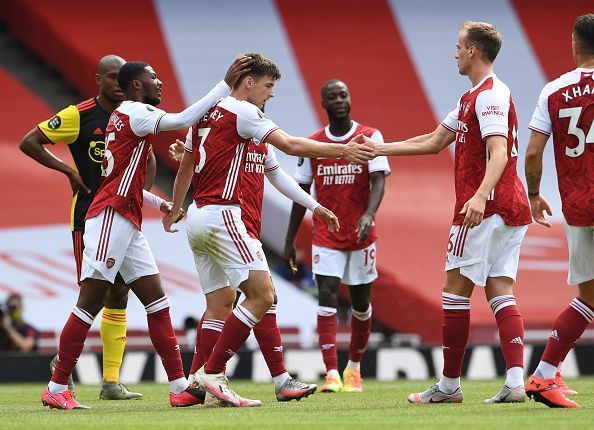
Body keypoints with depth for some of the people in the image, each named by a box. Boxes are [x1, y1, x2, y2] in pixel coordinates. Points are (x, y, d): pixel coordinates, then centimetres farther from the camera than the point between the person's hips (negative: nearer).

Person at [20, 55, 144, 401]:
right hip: (88, 217, -5)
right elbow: (29, 142, -7)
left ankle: (111, 381, 7)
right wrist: (68, 170, -12)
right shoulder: (79, 115, -8)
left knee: (119, 297, 4)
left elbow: (148, 162, 24)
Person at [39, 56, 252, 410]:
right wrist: (226, 85, -21)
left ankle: (180, 386, 4)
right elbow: (182, 120, -24)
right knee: (90, 303, -8)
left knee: (157, 301, 6)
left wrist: (159, 204, 23)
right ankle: (56, 389, -5)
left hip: (128, 223, 10)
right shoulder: (135, 112, -8)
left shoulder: (125, 116, 21)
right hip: (111, 218, -10)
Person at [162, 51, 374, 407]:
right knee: (262, 296, -10)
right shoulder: (242, 111, -8)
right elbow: (291, 145, -13)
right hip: (220, 214, -10)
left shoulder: (206, 113, 18)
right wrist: (342, 151, -8)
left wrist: (175, 211, 39)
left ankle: (205, 380, 6)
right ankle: (213, 372, -12)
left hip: (198, 216, 10)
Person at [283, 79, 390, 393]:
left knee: (361, 302, 9)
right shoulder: (312, 144, 4)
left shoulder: (370, 138, -3)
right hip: (325, 236, 1)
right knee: (326, 296, -14)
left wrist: (370, 214, -33)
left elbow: (378, 181, -14)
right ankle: (332, 374, -20)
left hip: (361, 235, -1)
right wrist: (290, 240, 7)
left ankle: (354, 368, 29)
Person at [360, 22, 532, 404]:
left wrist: (480, 196, -39)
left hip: (484, 209, -10)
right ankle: (515, 382, -9)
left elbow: (499, 152, -25)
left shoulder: (489, 95, -12)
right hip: (511, 206, 10)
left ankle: (450, 385, 4)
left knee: (456, 290, -1)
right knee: (500, 292, 3)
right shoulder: (473, 97, 21)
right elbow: (435, 142, 28)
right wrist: (379, 149, 29)